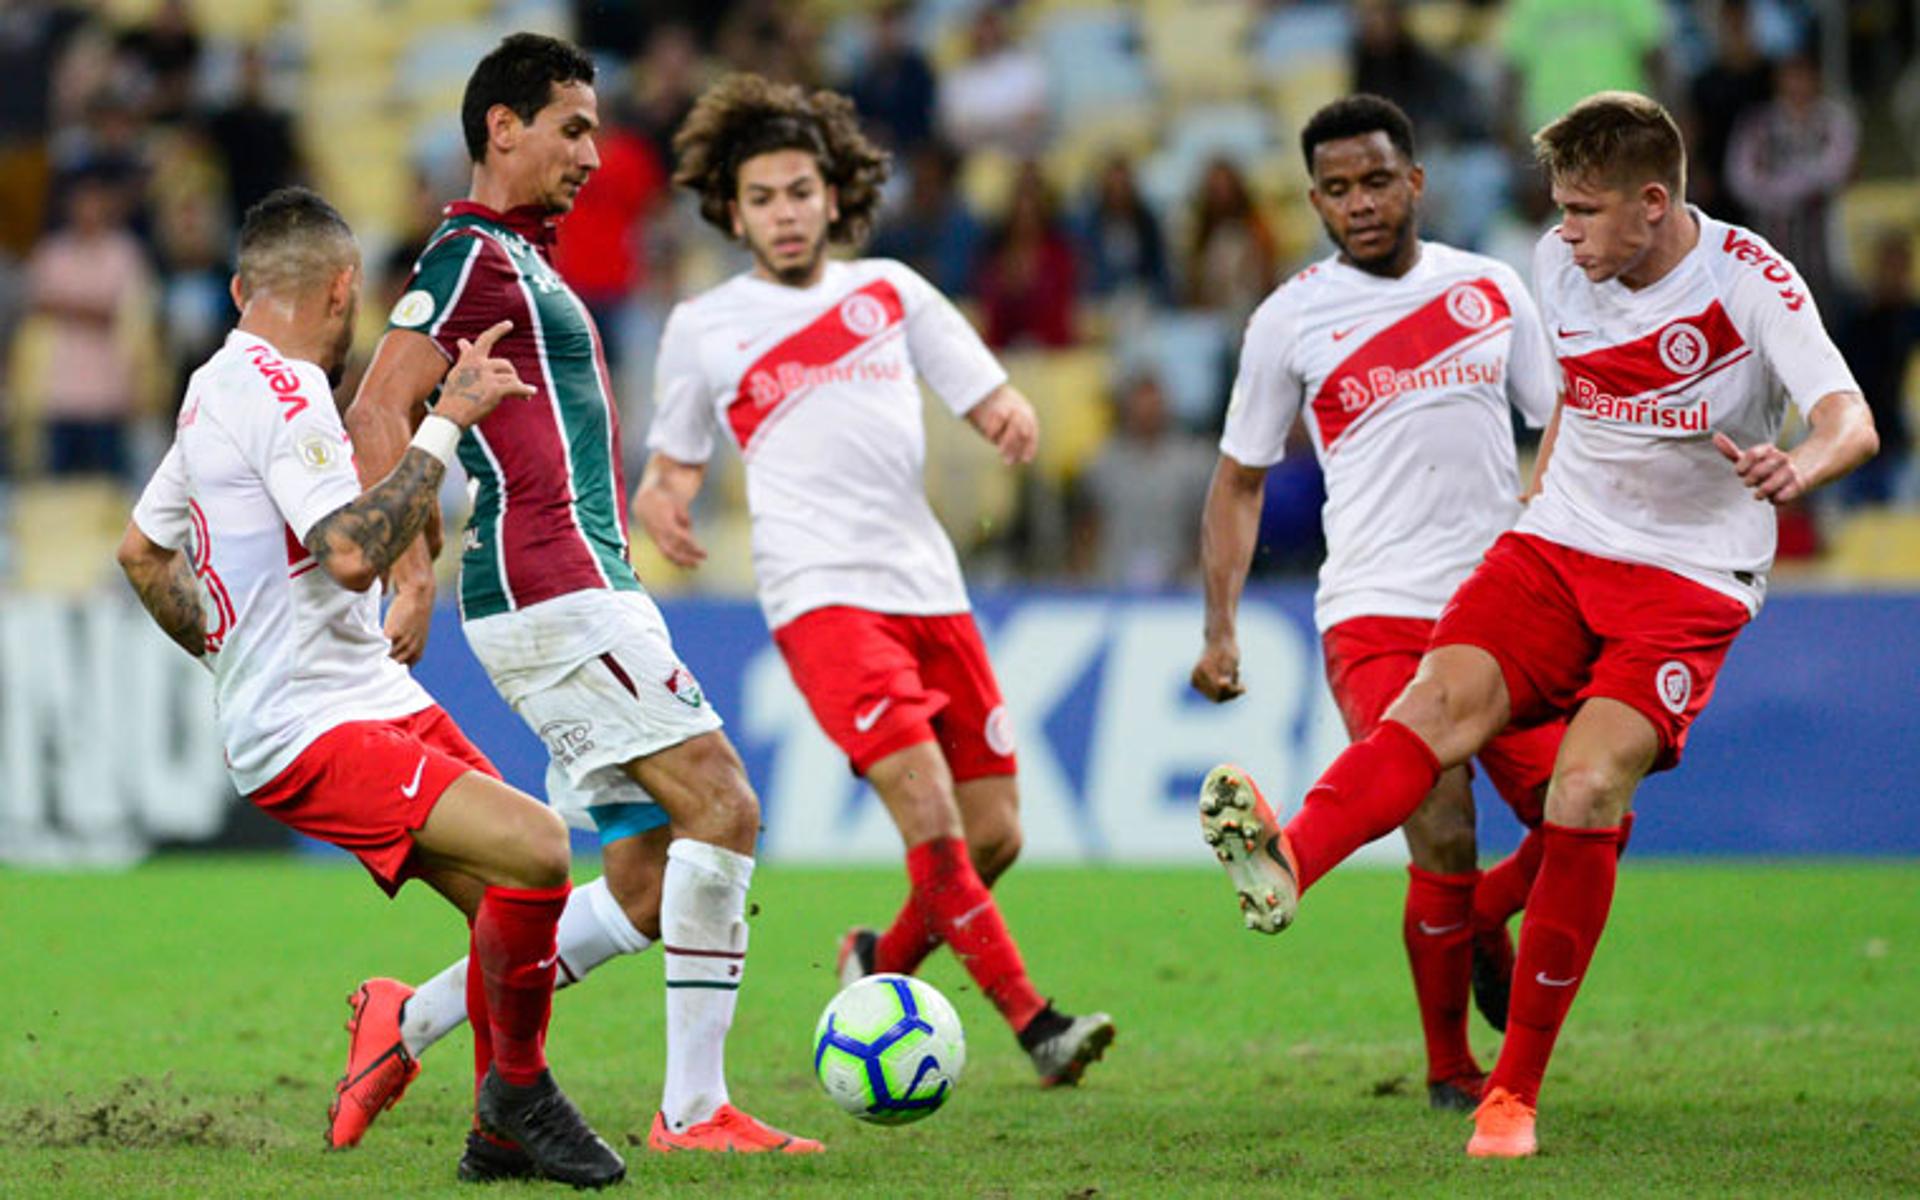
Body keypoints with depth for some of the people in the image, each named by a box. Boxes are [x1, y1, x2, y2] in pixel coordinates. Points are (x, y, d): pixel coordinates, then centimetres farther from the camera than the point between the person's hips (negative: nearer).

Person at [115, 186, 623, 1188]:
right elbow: (352, 553, -28)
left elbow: (141, 550, 27)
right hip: (311, 733, -11)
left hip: (374, 701, 11)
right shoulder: (282, 392, -15)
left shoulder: (221, 385, 16)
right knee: (534, 852, -24)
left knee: (514, 903, 5)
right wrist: (446, 422, -22)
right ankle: (518, 1090, -6)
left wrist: (237, 660, 29)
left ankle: (500, 1138, 16)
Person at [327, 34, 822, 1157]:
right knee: (722, 808, -14)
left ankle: (411, 1023, 10)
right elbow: (378, 413, -14)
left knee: (644, 893, 5)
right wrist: (413, 577, -20)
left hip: (584, 594, 10)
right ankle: (696, 1108, -14)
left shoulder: (521, 263, 24)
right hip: (558, 592, -10)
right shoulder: (476, 256, -6)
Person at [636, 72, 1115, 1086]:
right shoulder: (703, 328, 10)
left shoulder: (890, 291, 15)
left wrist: (1013, 422, -7)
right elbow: (676, 462, 19)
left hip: (928, 584, 4)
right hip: (822, 594, -4)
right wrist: (659, 504, -4)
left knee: (992, 835, 2)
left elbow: (990, 401, 17)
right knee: (929, 812, -20)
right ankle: (1034, 1026, -19)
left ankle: (881, 966, 27)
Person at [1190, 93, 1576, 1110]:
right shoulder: (1290, 319, 2)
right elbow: (1240, 479, 10)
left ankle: (1487, 933, 30)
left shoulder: (1491, 290, 8)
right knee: (1445, 845, -17)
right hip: (1376, 616, -3)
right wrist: (1219, 629, 2)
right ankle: (1448, 1070, 5)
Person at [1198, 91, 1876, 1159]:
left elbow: (1851, 421, -23)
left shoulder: (1750, 281, -11)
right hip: (1558, 549, 4)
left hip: (1692, 580, -4)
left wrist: (1795, 466, -44)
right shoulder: (1561, 266, 5)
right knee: (1443, 699, -25)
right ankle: (1289, 862, -54)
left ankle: (1516, 1090, -12)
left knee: (1588, 790, -23)